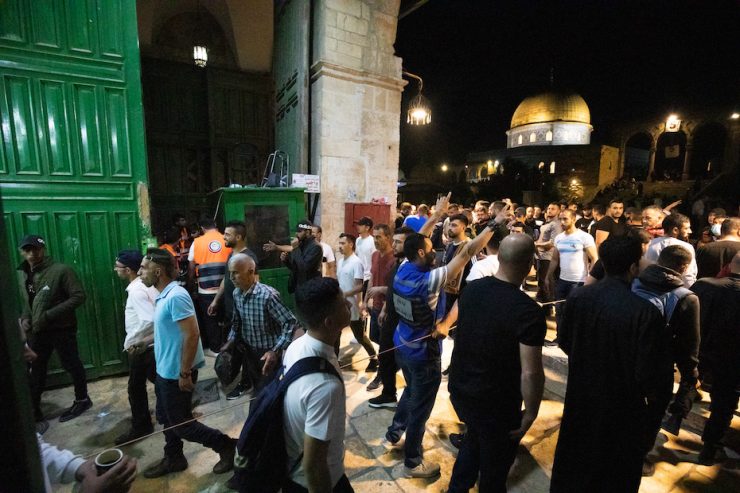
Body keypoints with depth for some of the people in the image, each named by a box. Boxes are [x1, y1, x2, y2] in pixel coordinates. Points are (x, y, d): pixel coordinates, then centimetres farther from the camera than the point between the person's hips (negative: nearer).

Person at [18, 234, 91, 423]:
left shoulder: (61, 270, -16)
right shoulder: (21, 274, 5)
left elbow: (79, 296, -19)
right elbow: (23, 301, 19)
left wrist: (49, 315, -22)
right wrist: (23, 317, 0)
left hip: (61, 329, -6)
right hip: (36, 331, 6)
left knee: (71, 365, 8)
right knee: (36, 370, 17)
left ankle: (82, 400, 26)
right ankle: (33, 409, 33)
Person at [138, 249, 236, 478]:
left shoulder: (176, 296, -26)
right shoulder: (163, 296, 6)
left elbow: (192, 335, -28)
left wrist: (185, 373, -24)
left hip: (176, 373, -9)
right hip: (165, 370, 9)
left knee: (180, 423, 5)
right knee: (166, 418, 23)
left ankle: (226, 445, 18)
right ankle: (173, 459, 42)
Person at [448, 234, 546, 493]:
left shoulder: (472, 288, -8)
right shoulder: (528, 311, -26)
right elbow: (531, 373, -25)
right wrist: (530, 413, -11)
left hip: (459, 388, 6)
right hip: (496, 403, -6)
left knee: (474, 439, 33)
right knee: (495, 466, 22)